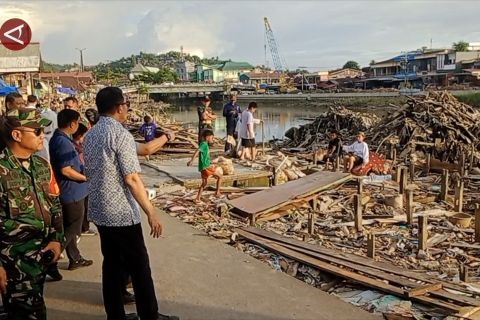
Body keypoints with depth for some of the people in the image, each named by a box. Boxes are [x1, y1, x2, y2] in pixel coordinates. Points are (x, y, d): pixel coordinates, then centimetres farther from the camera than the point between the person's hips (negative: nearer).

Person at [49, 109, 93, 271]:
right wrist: (85, 177, -14)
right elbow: (65, 170, -26)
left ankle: (75, 259, 30)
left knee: (69, 227, 18)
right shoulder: (63, 141, -22)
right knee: (71, 229, 0)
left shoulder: (57, 138, 10)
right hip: (72, 191, -10)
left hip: (69, 191, 10)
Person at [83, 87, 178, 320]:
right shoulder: (120, 134, -17)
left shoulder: (90, 135, 9)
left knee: (112, 264, 14)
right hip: (121, 213, -8)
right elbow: (131, 179, -21)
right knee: (139, 266, 4)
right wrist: (151, 213, -17)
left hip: (98, 211, 8)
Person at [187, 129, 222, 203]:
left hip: (203, 167, 9)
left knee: (204, 183, 19)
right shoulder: (204, 144, -11)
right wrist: (191, 161, -35)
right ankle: (217, 192, 8)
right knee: (219, 176, 4)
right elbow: (197, 151, -25)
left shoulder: (205, 144, 18)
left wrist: (212, 161, 40)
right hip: (206, 166, -9)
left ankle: (198, 198, 20)